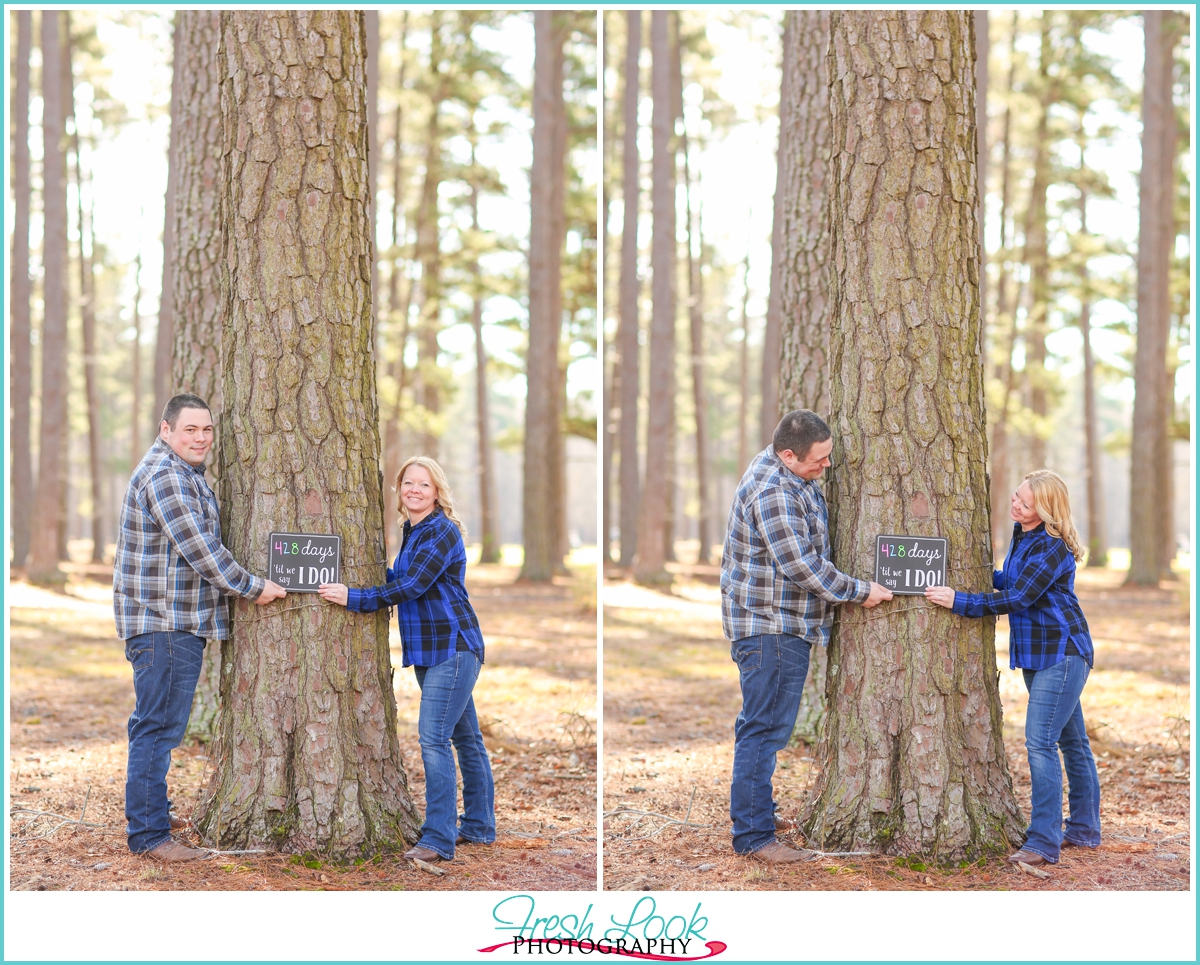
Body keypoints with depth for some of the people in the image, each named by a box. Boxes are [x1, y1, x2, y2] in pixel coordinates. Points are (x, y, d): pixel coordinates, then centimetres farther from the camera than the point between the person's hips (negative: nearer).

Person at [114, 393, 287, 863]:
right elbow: (198, 548, -21)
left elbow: (200, 545, 28)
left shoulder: (183, 472, 18)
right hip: (164, 623, -11)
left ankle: (148, 811, 33)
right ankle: (148, 834, -6)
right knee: (159, 726, -9)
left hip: (172, 620, 11)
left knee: (154, 722, 20)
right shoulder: (164, 475, -17)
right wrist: (254, 587, -13)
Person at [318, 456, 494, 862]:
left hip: (453, 648, -10)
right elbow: (400, 580, 22)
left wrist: (353, 598, -20)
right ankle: (479, 825, 25)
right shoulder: (412, 532, 14)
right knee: (464, 737, 16)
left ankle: (438, 839, -10)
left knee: (433, 738, -13)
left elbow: (411, 586, -22)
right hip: (429, 650, 10)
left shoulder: (442, 532, -15)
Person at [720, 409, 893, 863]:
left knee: (759, 723, 19)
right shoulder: (772, 493, -24)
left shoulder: (788, 474, 10)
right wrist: (860, 591, -15)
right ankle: (753, 836, -5)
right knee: (765, 727, -8)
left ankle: (754, 813, 32)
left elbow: (808, 552, 27)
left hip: (775, 624, 11)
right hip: (770, 626, -11)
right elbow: (801, 566, -25)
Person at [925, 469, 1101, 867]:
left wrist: (959, 602, -23)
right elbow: (1010, 582, 23)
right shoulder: (1021, 535, 7)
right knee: (1071, 741, 17)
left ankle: (1043, 843, -9)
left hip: (1061, 655, -10)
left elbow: (1018, 598, -25)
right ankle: (1084, 830, 27)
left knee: (1040, 743, -13)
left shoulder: (1053, 549, -22)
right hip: (1035, 655, 10)